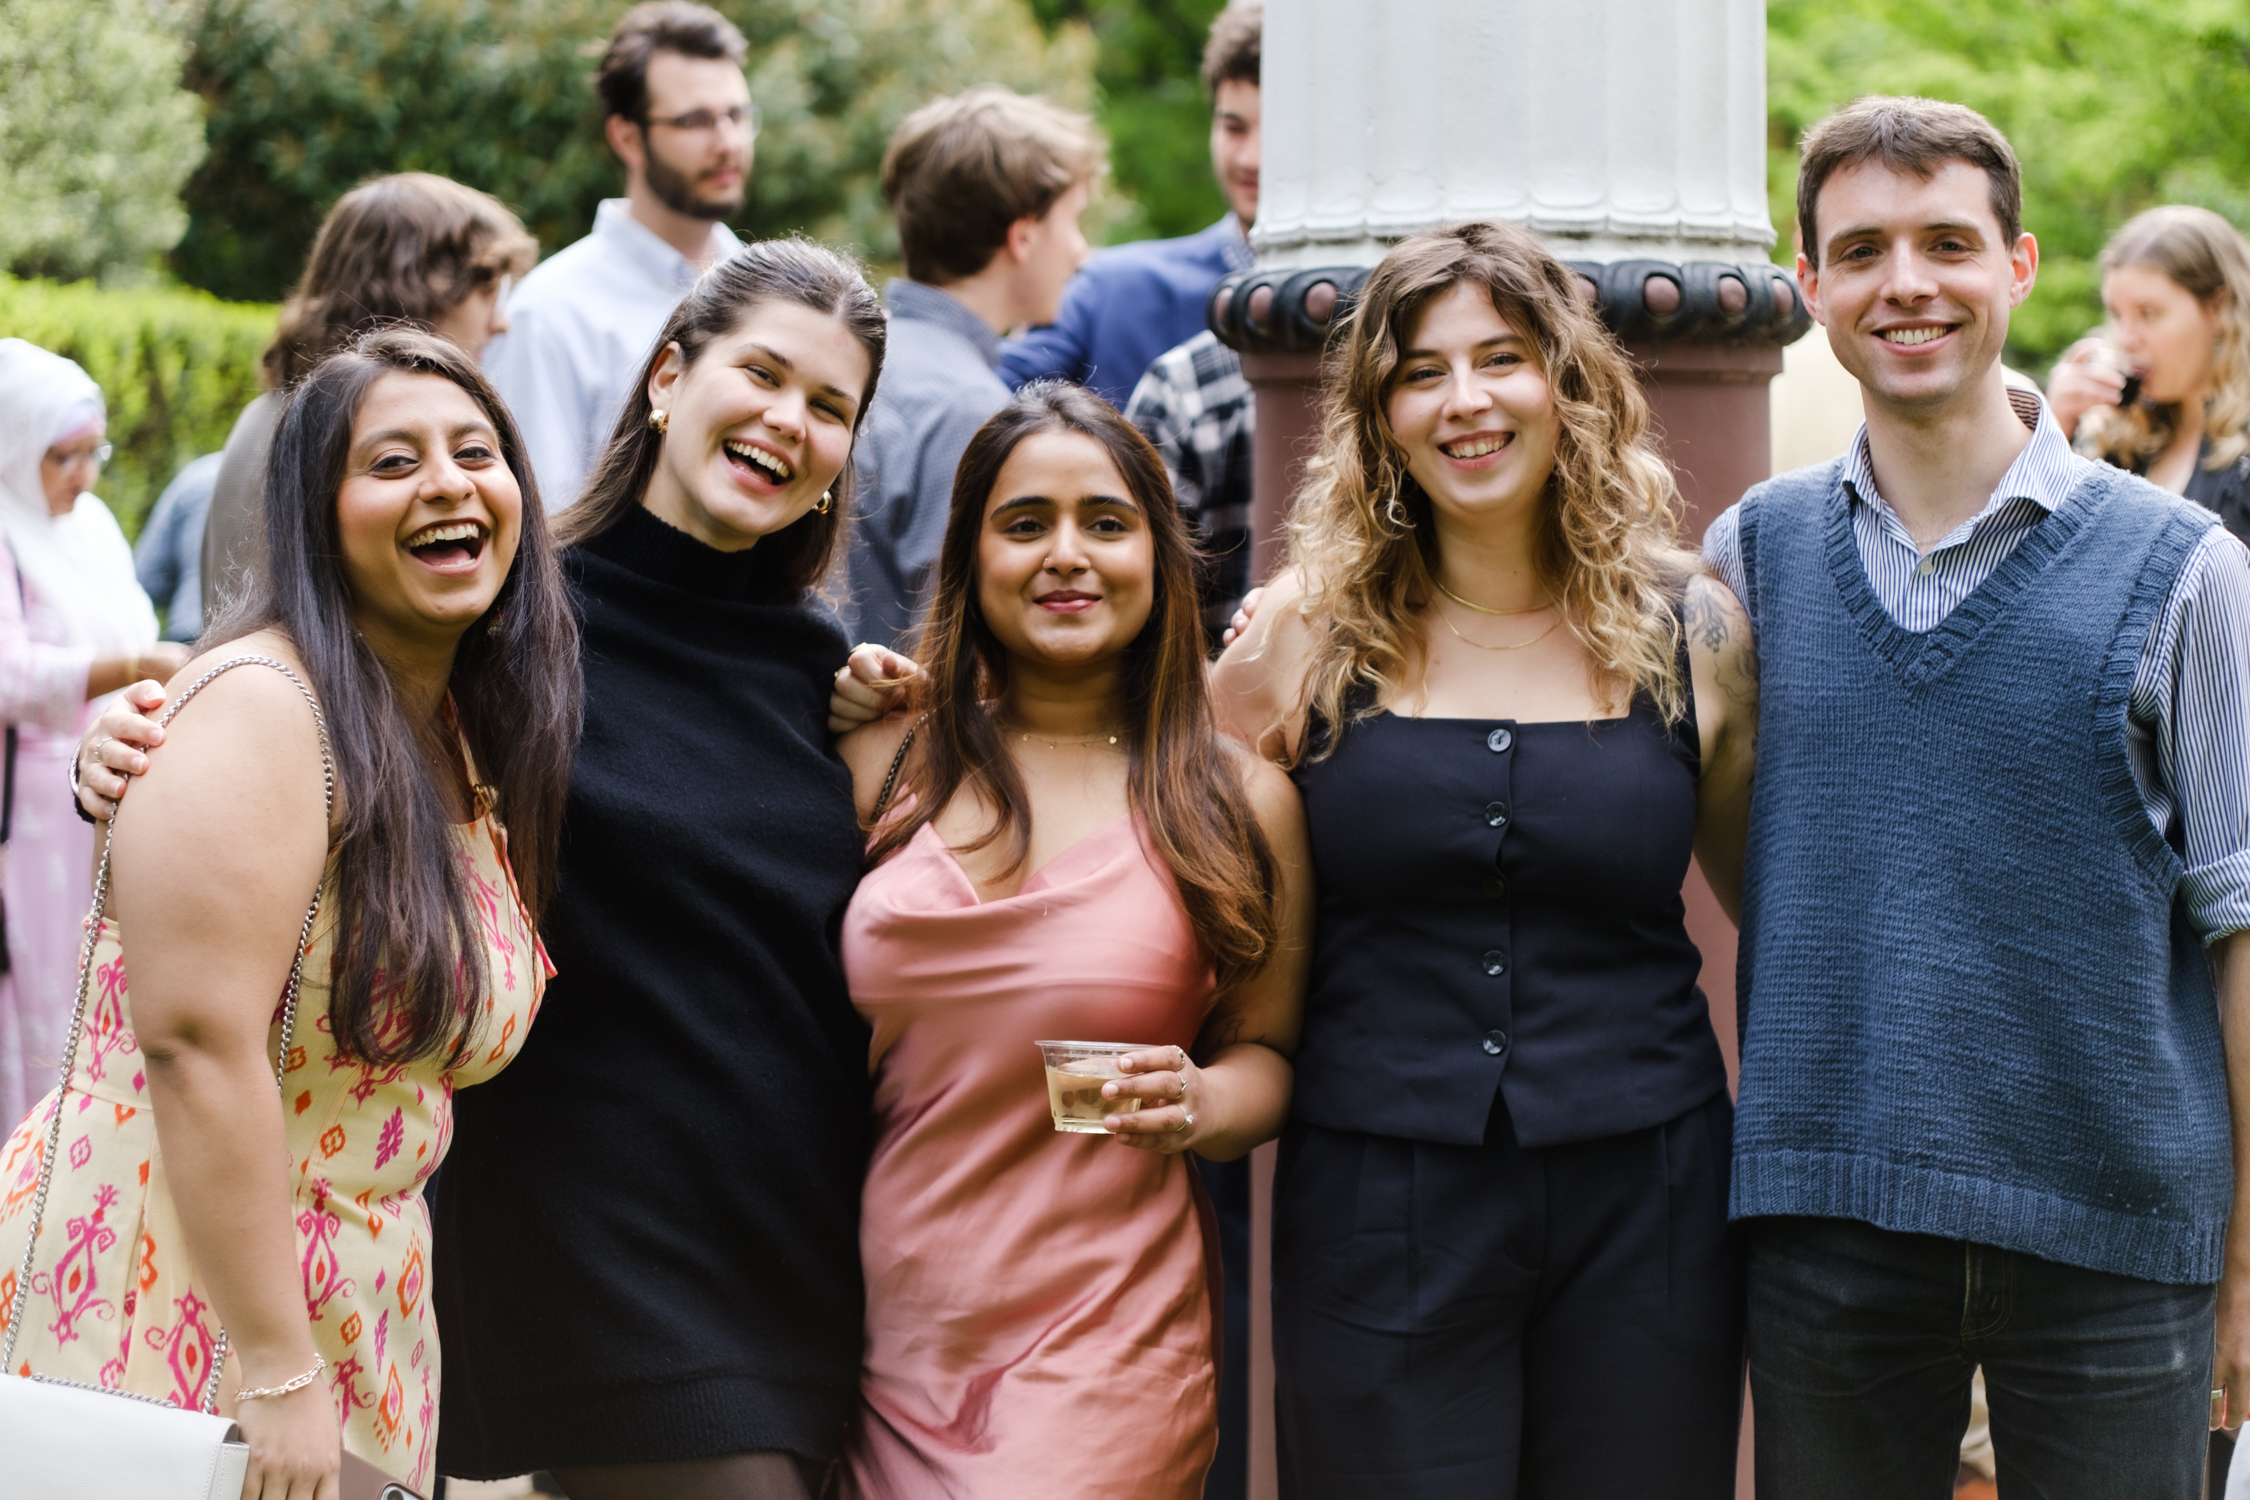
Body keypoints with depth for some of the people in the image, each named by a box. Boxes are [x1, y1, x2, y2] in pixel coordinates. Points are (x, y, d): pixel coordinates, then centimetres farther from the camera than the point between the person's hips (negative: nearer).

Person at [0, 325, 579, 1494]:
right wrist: (276, 1374, -24)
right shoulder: (262, 708, -16)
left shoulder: (470, 740, 9)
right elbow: (197, 1042, -23)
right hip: (166, 1303, -7)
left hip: (350, 1325, 8)